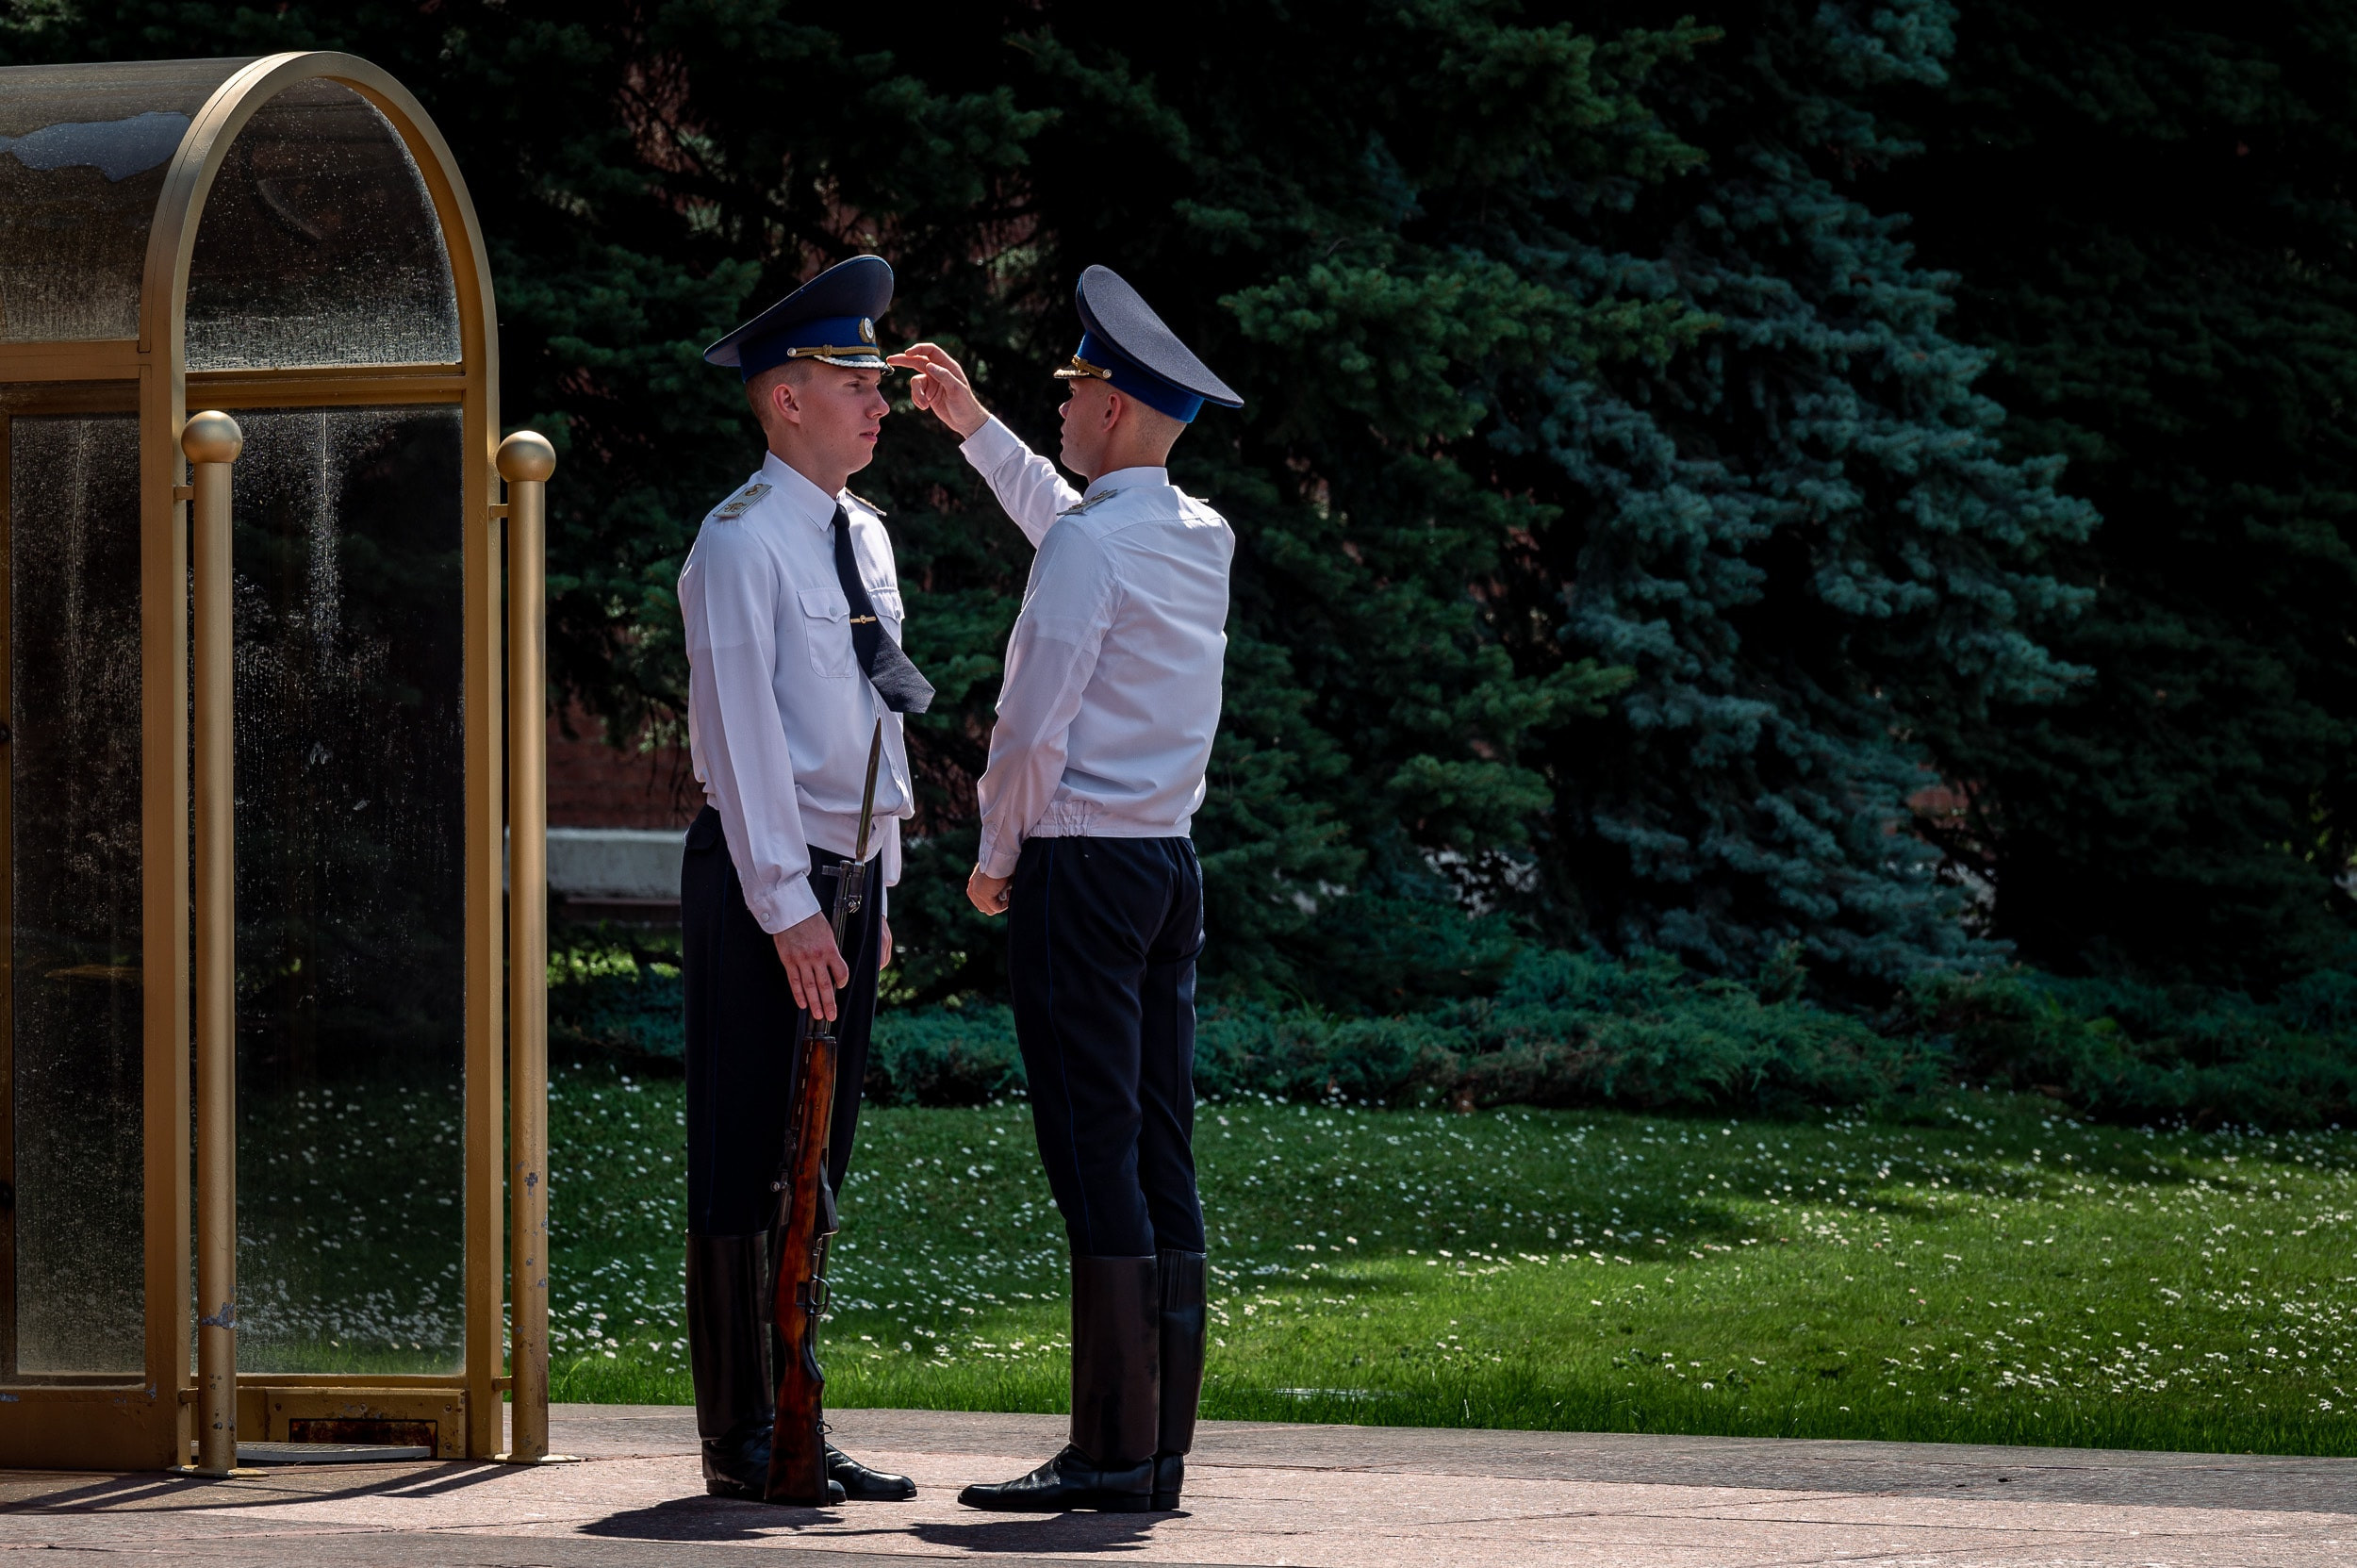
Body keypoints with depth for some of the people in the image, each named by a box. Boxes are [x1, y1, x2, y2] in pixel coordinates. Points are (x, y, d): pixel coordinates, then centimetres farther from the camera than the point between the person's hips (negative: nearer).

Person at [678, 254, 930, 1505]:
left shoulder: (863, 536, 15)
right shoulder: (742, 543, -11)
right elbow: (742, 736, -15)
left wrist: (876, 893, 17)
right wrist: (788, 908, -18)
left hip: (843, 879, 8)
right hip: (761, 881, -8)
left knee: (817, 1165, 10)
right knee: (744, 1167, -4)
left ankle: (794, 1427, 15)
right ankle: (738, 1441, -1)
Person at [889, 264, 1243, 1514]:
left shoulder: (1088, 547, -13)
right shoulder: (1203, 541, 12)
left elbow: (1033, 728, -16)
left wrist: (996, 857, -1)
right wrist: (976, 428, 40)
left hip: (1081, 863, -8)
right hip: (1171, 860, 8)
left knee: (1097, 1165, -9)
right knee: (1162, 1163, 6)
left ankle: (1114, 1452, -10)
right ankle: (1162, 1446, 6)